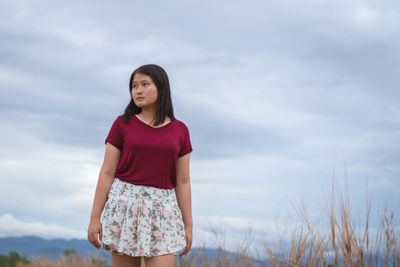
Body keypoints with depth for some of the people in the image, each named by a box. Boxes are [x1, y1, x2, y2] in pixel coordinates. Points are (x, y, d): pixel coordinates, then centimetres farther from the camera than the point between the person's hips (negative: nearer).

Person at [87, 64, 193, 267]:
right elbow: (107, 173, 2)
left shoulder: (179, 130, 7)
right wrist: (94, 217, -3)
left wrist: (188, 224, 6)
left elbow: (183, 182, 9)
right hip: (125, 204, 0)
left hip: (162, 208, 1)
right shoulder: (123, 124, 3)